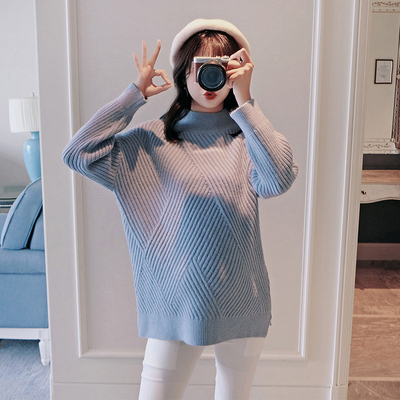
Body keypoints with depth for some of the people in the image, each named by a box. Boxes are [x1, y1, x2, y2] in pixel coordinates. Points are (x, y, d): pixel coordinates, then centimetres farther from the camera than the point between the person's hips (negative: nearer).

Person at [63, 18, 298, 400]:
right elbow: (78, 154, -14)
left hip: (240, 305, 1)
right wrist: (135, 93, -11)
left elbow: (280, 179, -25)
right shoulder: (154, 139, -4)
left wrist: (244, 102, -23)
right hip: (175, 304, -1)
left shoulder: (248, 136, -4)